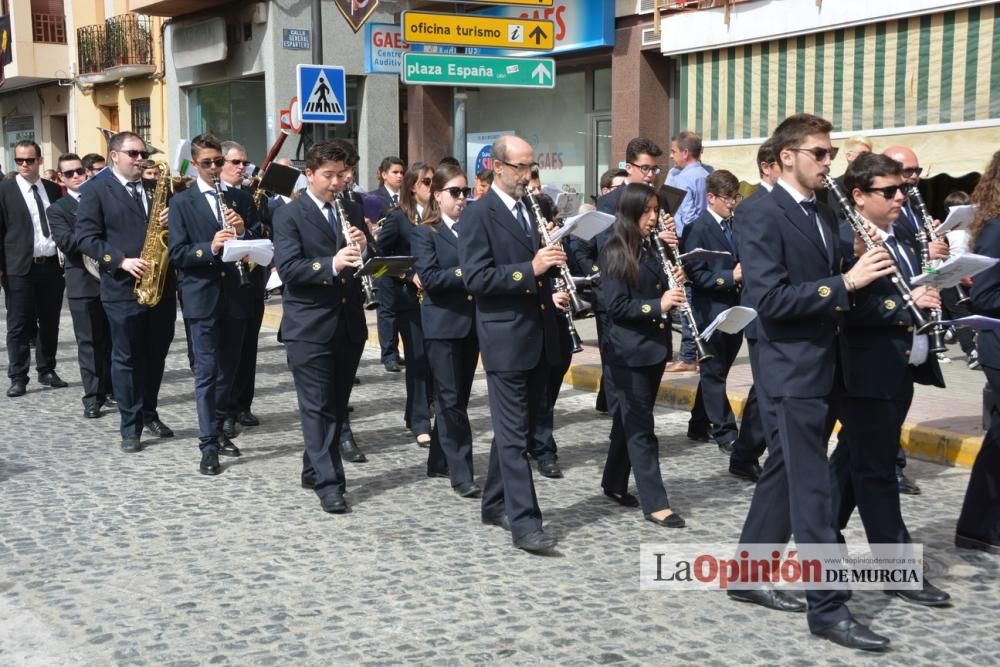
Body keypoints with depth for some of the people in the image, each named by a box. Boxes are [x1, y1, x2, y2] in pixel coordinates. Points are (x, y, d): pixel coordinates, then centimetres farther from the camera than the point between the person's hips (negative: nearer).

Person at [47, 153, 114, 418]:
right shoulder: (57, 209, 4)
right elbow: (66, 242, -11)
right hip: (83, 283, -2)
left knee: (111, 340, 9)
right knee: (88, 343, 1)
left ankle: (110, 390, 19)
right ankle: (92, 397, 5)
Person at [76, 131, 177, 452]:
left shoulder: (156, 189, 14)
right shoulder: (96, 191, -2)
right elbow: (86, 237, -9)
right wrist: (121, 261, -20)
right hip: (123, 288, -5)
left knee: (156, 356, 12)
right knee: (126, 359, 2)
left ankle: (150, 413, 27)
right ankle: (131, 427, 8)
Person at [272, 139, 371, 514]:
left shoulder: (352, 212, 12)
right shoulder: (289, 215, -4)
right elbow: (287, 269, -16)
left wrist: (363, 250, -11)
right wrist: (332, 264, -30)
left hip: (349, 323, 6)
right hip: (309, 326, -6)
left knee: (337, 405, 12)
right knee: (317, 406, -4)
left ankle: (314, 471, 25)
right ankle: (329, 483, -3)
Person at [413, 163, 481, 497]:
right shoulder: (424, 233, -4)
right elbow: (429, 278, -16)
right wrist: (465, 272, -22)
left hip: (472, 322, 6)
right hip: (442, 325, -5)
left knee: (457, 397, 12)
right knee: (451, 399, -5)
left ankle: (440, 461, 24)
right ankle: (461, 473, -3)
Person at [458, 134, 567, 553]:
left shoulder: (532, 209, 14)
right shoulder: (479, 215, -9)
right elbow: (475, 278, -18)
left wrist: (551, 292, 6)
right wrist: (529, 270, -25)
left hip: (538, 334, 8)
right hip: (506, 337, -8)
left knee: (519, 427, 15)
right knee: (514, 433, -6)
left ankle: (496, 504, 27)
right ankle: (524, 523, -5)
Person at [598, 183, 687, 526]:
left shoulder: (651, 250, 12)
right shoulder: (614, 253, -10)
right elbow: (615, 305, -16)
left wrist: (673, 288, -2)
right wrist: (656, 306, -23)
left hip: (652, 347, 8)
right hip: (627, 352, -7)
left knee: (630, 421, 16)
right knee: (641, 427, -5)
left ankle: (615, 483, 29)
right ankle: (655, 503, -3)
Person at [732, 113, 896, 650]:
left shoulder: (825, 215, 13)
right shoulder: (763, 218, -13)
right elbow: (769, 300, -23)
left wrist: (864, 276, 1)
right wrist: (843, 283, -25)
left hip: (824, 369, 8)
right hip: (792, 373, -8)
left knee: (785, 478, 15)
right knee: (812, 490, -4)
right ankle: (829, 609, 3)